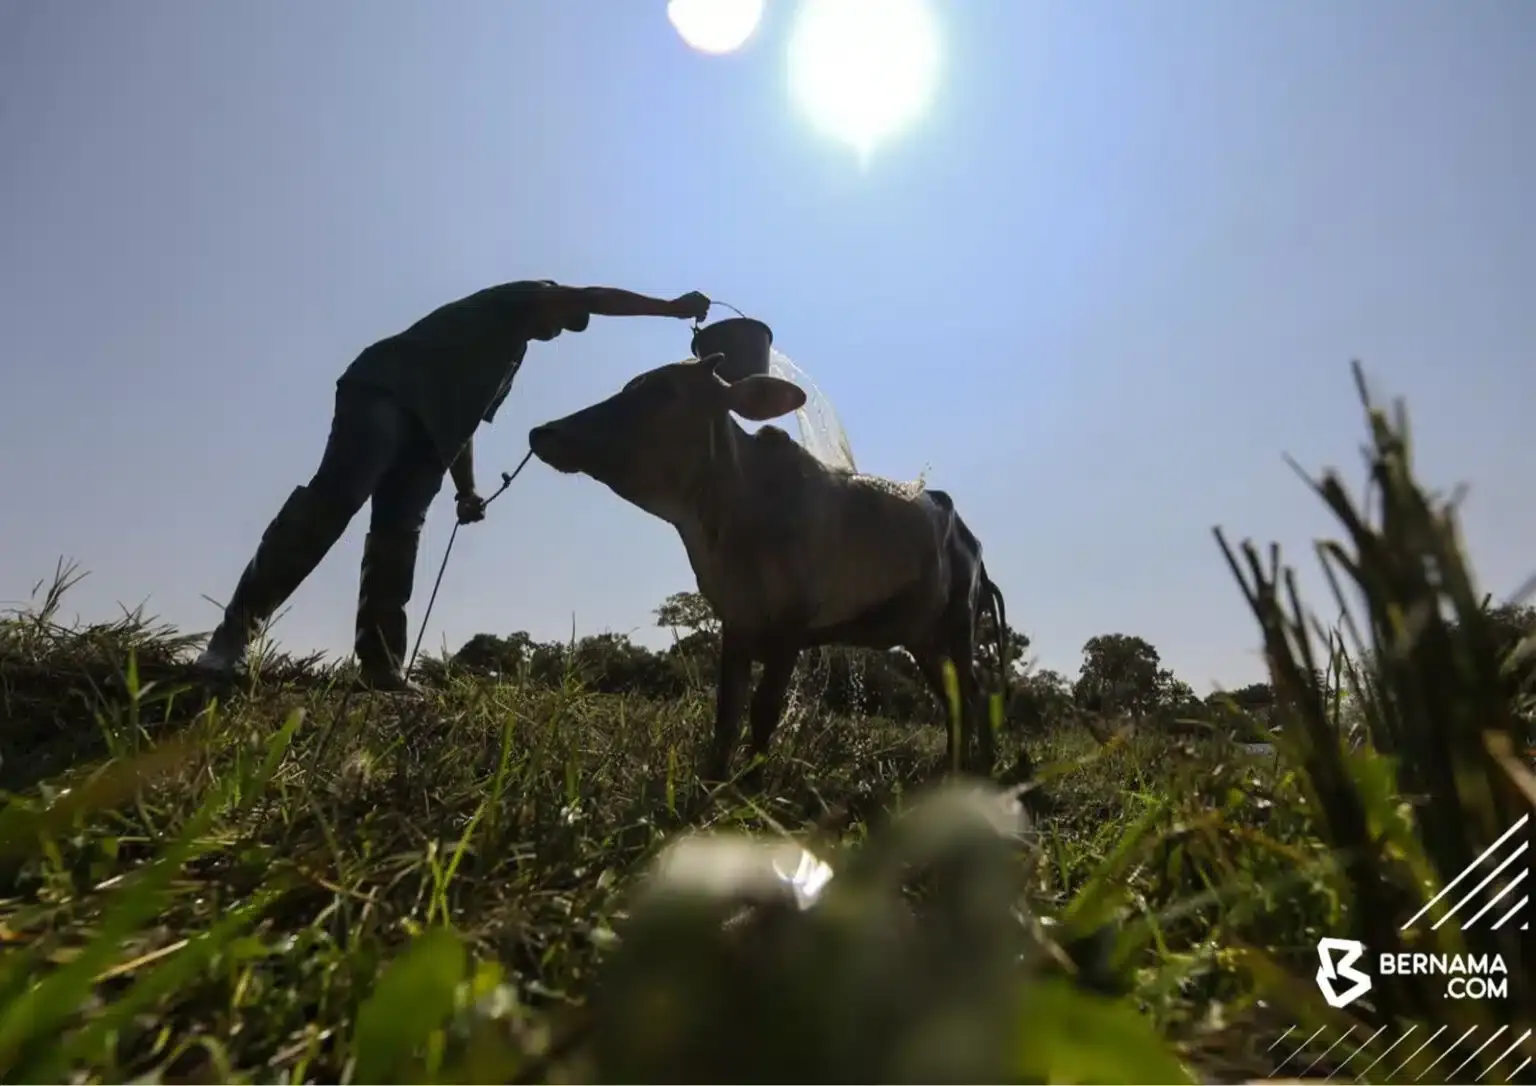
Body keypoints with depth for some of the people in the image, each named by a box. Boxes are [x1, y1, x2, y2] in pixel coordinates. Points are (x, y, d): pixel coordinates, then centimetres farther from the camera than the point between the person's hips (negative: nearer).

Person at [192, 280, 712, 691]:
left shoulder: (509, 357, 33)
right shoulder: (517, 300, 13)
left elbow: (460, 424, 31)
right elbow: (588, 298, 0)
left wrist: (467, 490, 22)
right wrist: (672, 307, -1)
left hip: (428, 424, 9)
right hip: (386, 393, -9)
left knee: (398, 539, -4)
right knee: (333, 498, -23)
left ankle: (381, 668, -11)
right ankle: (234, 633, -23)